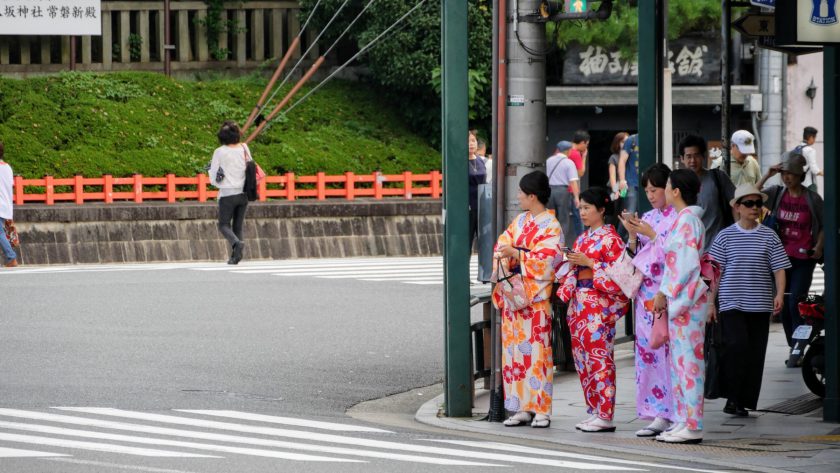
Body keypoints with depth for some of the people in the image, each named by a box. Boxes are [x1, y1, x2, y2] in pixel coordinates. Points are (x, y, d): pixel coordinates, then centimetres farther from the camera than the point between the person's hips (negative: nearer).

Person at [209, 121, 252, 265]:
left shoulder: (220, 152, -9)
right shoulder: (244, 149, -1)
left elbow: (213, 179, -5)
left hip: (227, 194, -4)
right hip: (243, 193, 4)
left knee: (224, 225, 6)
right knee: (238, 226, 13)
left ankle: (237, 243, -22)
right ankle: (235, 256, 7)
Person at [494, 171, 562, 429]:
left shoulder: (551, 226, -6)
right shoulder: (520, 221, 15)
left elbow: (545, 262, -14)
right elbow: (502, 243, 15)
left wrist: (516, 253, -16)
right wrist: (503, 257, -6)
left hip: (536, 297, -7)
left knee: (536, 350, -7)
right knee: (514, 349, 4)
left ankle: (541, 410, -5)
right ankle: (522, 407, 8)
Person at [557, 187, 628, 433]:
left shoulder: (610, 239, -6)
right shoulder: (582, 239, 18)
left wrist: (589, 263, -16)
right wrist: (571, 264, 1)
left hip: (599, 303, -9)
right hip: (579, 301, 9)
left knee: (598, 357, -10)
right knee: (582, 358, 7)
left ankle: (605, 415, -10)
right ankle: (594, 411, 12)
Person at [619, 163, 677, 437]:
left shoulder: (679, 219, -5)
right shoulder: (647, 218, 16)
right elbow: (636, 255, 16)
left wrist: (651, 234, -12)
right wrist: (632, 234, 0)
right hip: (646, 292, 7)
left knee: (665, 350, -10)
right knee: (647, 350, 4)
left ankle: (666, 415, -9)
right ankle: (656, 414, 6)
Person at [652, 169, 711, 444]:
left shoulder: (687, 220, -13)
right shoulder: (685, 219, 16)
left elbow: (686, 264, -18)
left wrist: (665, 294, -14)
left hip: (686, 298, -10)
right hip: (679, 299, 10)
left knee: (687, 360, -9)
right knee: (681, 360, 10)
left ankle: (691, 426, -9)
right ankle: (684, 422, 12)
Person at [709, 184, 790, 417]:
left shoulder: (769, 236, 5)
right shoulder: (725, 236, 2)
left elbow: (779, 268, 3)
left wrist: (779, 294, -12)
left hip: (760, 305, 2)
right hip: (732, 303, -2)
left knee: (755, 353, 2)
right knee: (737, 344, -19)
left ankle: (745, 401, 11)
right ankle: (732, 397, -7)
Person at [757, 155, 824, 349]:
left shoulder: (812, 198, -3)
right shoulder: (777, 193, 4)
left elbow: (825, 225, 7)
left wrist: (819, 247, -6)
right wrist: (767, 175, -11)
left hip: (803, 259, -4)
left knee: (795, 304, -13)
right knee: (783, 306, 8)